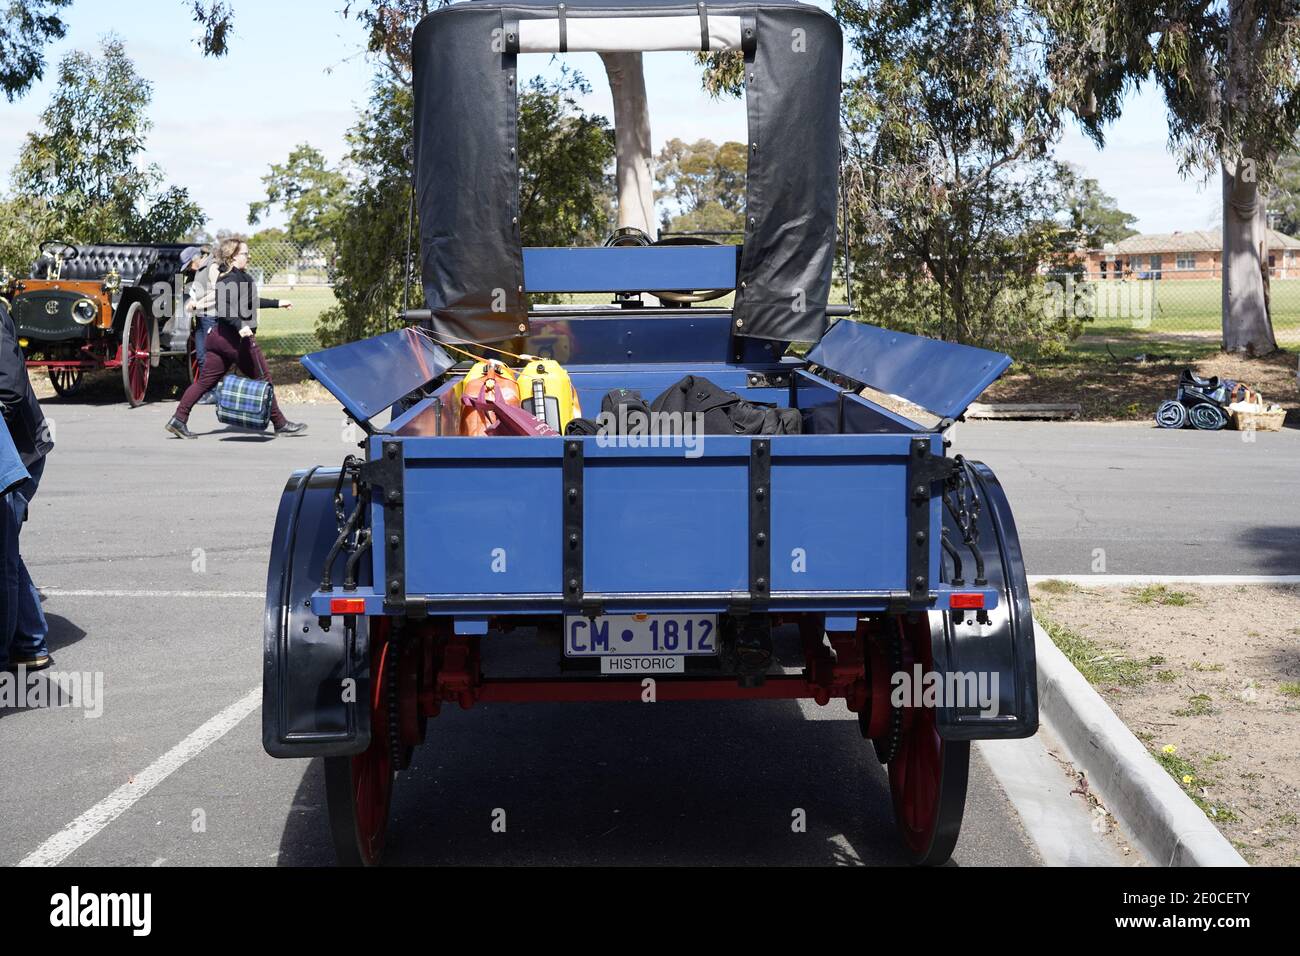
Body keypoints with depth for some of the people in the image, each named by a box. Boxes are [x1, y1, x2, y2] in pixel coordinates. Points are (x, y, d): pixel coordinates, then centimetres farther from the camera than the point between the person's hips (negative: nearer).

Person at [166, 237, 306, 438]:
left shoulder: (239, 276, 17)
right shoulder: (234, 278, -13)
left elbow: (249, 302, 32)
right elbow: (222, 305, -28)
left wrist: (277, 303, 36)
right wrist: (240, 325, -37)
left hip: (219, 336, 10)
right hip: (236, 339, -10)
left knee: (205, 381, 6)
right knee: (263, 379, 2)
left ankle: (178, 420, 0)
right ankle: (280, 424, 9)